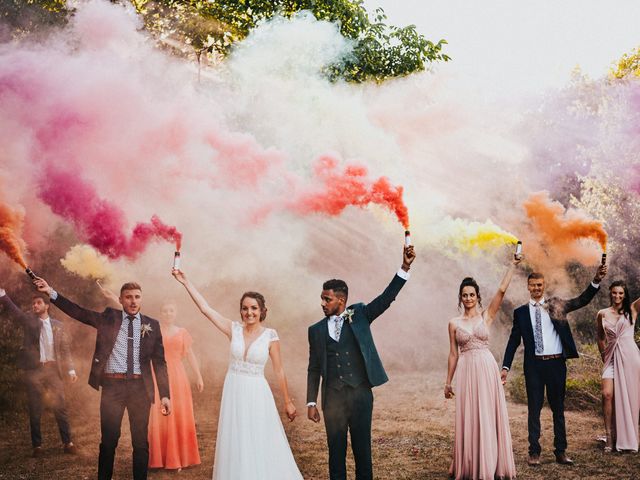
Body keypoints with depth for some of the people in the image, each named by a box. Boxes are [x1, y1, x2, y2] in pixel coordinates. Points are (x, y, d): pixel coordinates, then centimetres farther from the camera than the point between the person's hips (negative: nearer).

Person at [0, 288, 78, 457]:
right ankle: (37, 446, 12)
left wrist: (71, 370, 2)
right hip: (33, 370, 0)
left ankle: (68, 443, 7)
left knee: (60, 407, 0)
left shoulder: (58, 325, 10)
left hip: (53, 369, 1)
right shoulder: (28, 321, 7)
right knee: (35, 410, 3)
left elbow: (65, 349, 10)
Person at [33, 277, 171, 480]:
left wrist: (164, 394, 0)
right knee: (108, 440, 5)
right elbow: (79, 312, 0)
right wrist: (51, 292, -9)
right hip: (112, 385, 0)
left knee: (141, 442, 6)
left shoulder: (152, 325, 6)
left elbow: (159, 362, 5)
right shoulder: (108, 318, 6)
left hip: (140, 387, 1)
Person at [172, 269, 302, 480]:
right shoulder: (234, 329, -1)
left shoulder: (270, 335, -6)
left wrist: (288, 401, 4)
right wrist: (185, 282, -12)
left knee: (262, 447, 0)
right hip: (233, 392, 3)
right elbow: (205, 308, -7)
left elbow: (279, 370, 0)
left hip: (257, 394, -2)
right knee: (235, 445, 9)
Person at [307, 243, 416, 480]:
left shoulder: (360, 314, 4)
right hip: (333, 396, 1)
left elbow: (386, 298, -6)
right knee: (336, 450, 7)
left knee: (363, 448, 6)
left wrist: (405, 267, -16)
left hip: (361, 393, -1)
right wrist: (311, 402, 4)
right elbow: (314, 369, 8)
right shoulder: (316, 330, 7)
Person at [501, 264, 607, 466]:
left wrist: (597, 280, -17)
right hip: (534, 365, -1)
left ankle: (561, 451, 18)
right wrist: (505, 367, -3)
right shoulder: (521, 312, 4)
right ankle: (534, 452, 12)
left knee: (558, 408, 10)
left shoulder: (556, 305, 6)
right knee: (534, 409, 4)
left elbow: (582, 300, -3)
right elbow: (513, 341, 4)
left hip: (556, 363, 1)